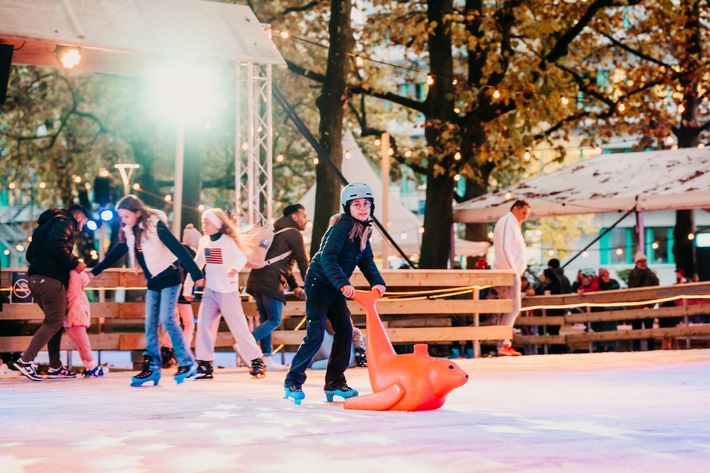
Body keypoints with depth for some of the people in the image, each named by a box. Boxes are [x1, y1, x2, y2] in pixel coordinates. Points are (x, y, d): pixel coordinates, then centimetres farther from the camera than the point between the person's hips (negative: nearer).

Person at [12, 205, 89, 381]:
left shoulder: (47, 225, 28)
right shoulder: (65, 222, -1)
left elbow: (31, 254, 25)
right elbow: (56, 245, -19)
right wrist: (74, 263, -12)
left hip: (36, 278, 10)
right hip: (51, 279, -10)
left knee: (54, 321, 14)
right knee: (54, 321, -7)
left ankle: (55, 367, 12)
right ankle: (26, 360, -15)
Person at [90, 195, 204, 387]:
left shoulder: (155, 225, -17)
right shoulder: (129, 232, 4)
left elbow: (177, 248, -21)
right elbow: (116, 253, 16)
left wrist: (196, 273, -25)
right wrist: (95, 271, 19)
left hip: (170, 276, -8)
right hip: (153, 281, 8)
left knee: (167, 319, -14)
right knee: (151, 324, 2)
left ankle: (187, 362, -6)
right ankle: (152, 367, 2)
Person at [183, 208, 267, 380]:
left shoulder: (227, 241, -11)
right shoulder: (204, 242, 7)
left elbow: (241, 257, -27)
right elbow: (197, 264, 16)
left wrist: (235, 268, -49)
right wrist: (187, 287, 17)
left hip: (228, 291, -6)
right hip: (210, 290, 6)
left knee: (238, 327, -3)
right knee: (204, 325, -5)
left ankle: (257, 361, 8)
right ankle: (204, 365, -2)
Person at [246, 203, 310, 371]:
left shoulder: (277, 232, 28)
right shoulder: (294, 234, -1)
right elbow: (303, 263, -2)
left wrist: (295, 287, 32)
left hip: (256, 281, 9)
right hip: (271, 282, -9)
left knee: (266, 319, 12)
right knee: (274, 320, -6)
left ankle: (266, 358, 9)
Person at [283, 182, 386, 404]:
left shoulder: (363, 230, 6)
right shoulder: (342, 226, -20)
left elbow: (366, 260, 8)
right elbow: (327, 257, -29)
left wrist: (377, 282, -8)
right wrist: (343, 283, -38)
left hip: (336, 288, 9)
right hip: (318, 283, -9)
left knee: (345, 331, 6)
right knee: (315, 334, -13)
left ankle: (335, 383, 16)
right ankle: (292, 382, -5)